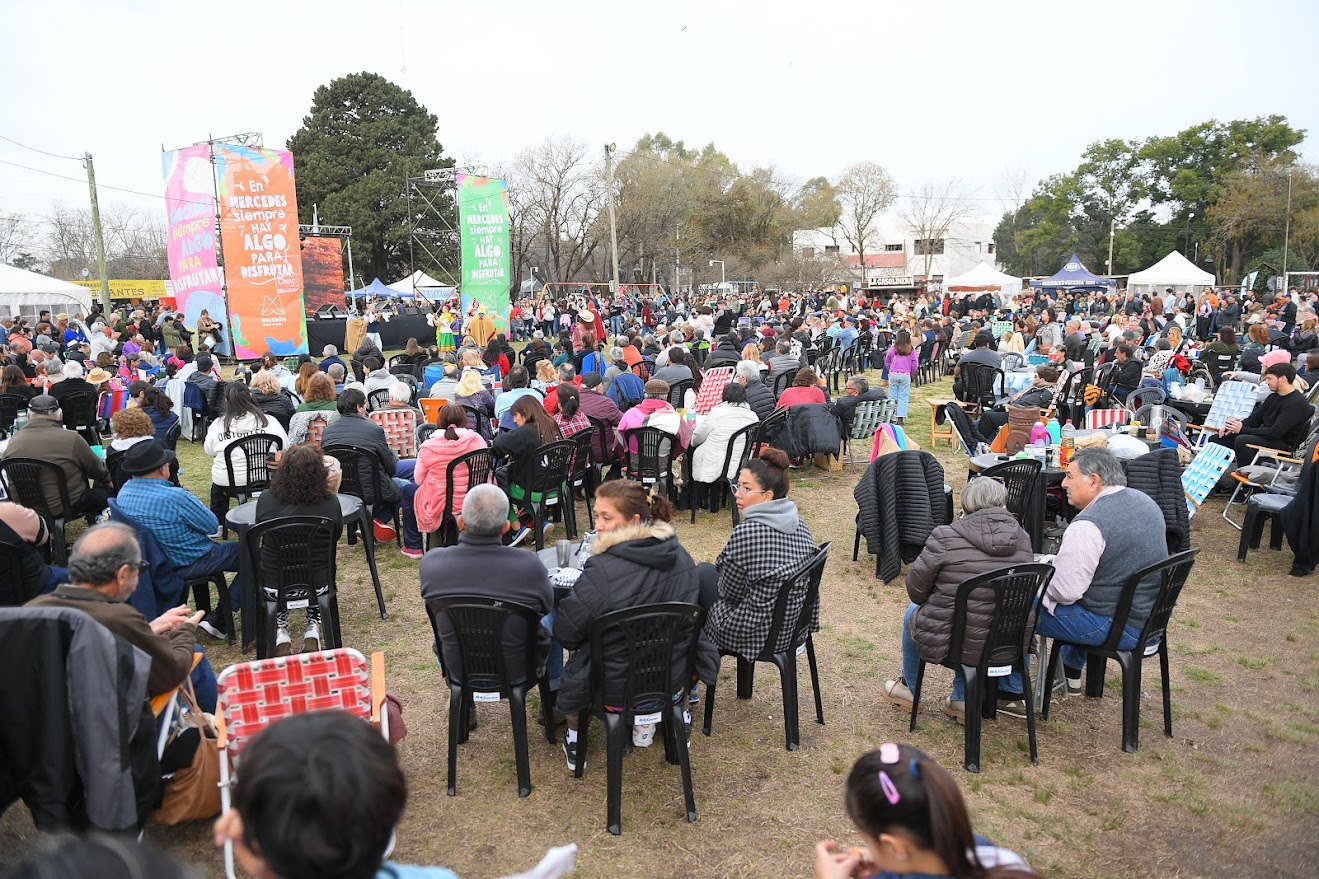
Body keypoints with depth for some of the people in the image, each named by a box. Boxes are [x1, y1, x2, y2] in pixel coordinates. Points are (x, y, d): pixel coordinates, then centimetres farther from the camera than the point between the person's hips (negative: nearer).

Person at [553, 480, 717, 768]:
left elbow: (565, 632, -18)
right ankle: (645, 723, 37)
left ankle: (575, 738, 37)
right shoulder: (680, 557, -8)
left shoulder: (601, 571, -28)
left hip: (617, 690, -4)